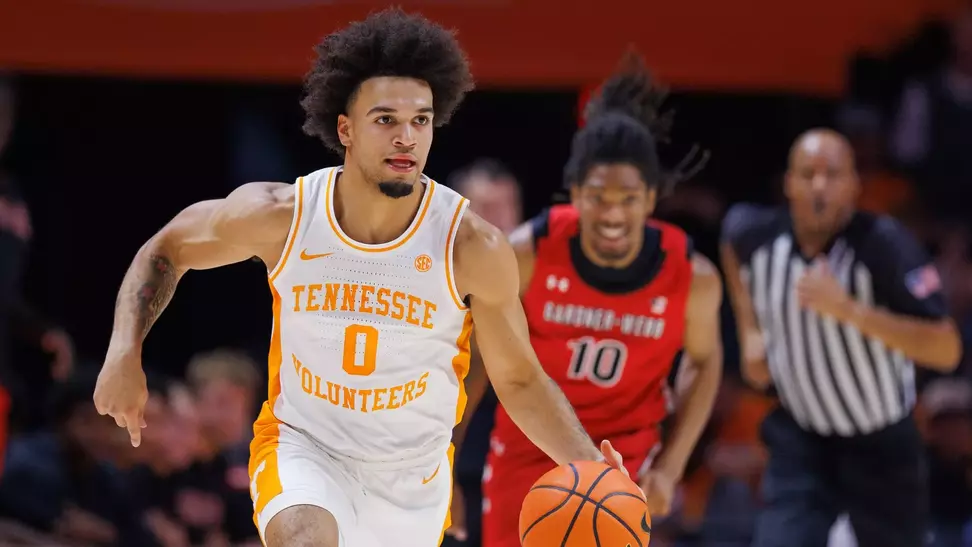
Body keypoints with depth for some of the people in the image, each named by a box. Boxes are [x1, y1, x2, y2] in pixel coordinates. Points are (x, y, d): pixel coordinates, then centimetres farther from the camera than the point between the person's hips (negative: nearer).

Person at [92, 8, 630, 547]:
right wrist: (125, 354, -12)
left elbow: (518, 380, -7)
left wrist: (588, 464, -23)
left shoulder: (474, 248, -19)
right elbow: (166, 249, 2)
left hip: (413, 476, 2)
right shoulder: (280, 217, -18)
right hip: (304, 447, -2)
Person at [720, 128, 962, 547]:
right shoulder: (756, 237, -12)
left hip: (883, 447, -2)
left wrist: (850, 310, -40)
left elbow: (946, 350, -32)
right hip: (800, 440, 2)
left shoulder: (882, 245, -25)